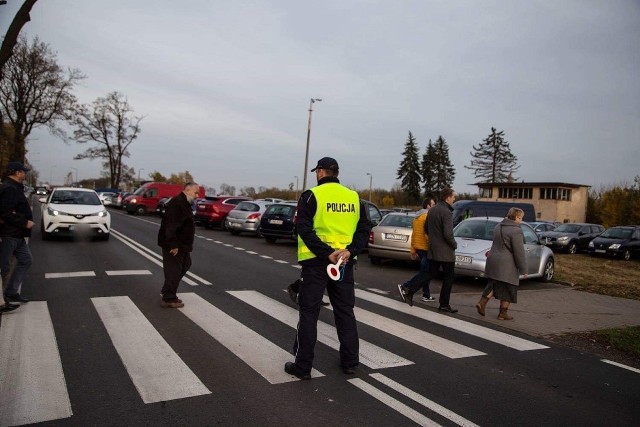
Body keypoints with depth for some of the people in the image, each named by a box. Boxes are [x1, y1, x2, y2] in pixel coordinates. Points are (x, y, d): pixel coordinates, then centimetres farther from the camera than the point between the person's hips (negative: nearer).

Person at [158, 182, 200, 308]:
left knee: (185, 264, 19)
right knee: (173, 270, -3)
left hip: (182, 245, 11)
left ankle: (167, 292, 29)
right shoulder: (177, 203, -20)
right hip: (173, 246, -11)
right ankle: (169, 299, 8)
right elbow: (171, 226, -28)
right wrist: (173, 245, -29)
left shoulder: (184, 203, 15)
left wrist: (186, 245, 20)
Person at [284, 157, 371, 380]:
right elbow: (364, 228, 1)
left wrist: (327, 253, -18)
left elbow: (304, 229, -17)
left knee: (309, 313, 4)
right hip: (345, 262, 4)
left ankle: (302, 366, 9)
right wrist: (350, 251, -9)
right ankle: (350, 362, 22)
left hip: (316, 261, -4)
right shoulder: (353, 197, 8)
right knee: (345, 312, 15)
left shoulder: (311, 196, -6)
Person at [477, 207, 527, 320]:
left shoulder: (498, 227, 10)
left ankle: (482, 302, 8)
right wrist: (523, 270, -9)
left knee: (493, 284, 19)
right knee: (508, 289, 5)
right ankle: (503, 313, 11)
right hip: (506, 265, -7)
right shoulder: (516, 231, -16)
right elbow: (519, 252, -16)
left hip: (493, 261, 8)